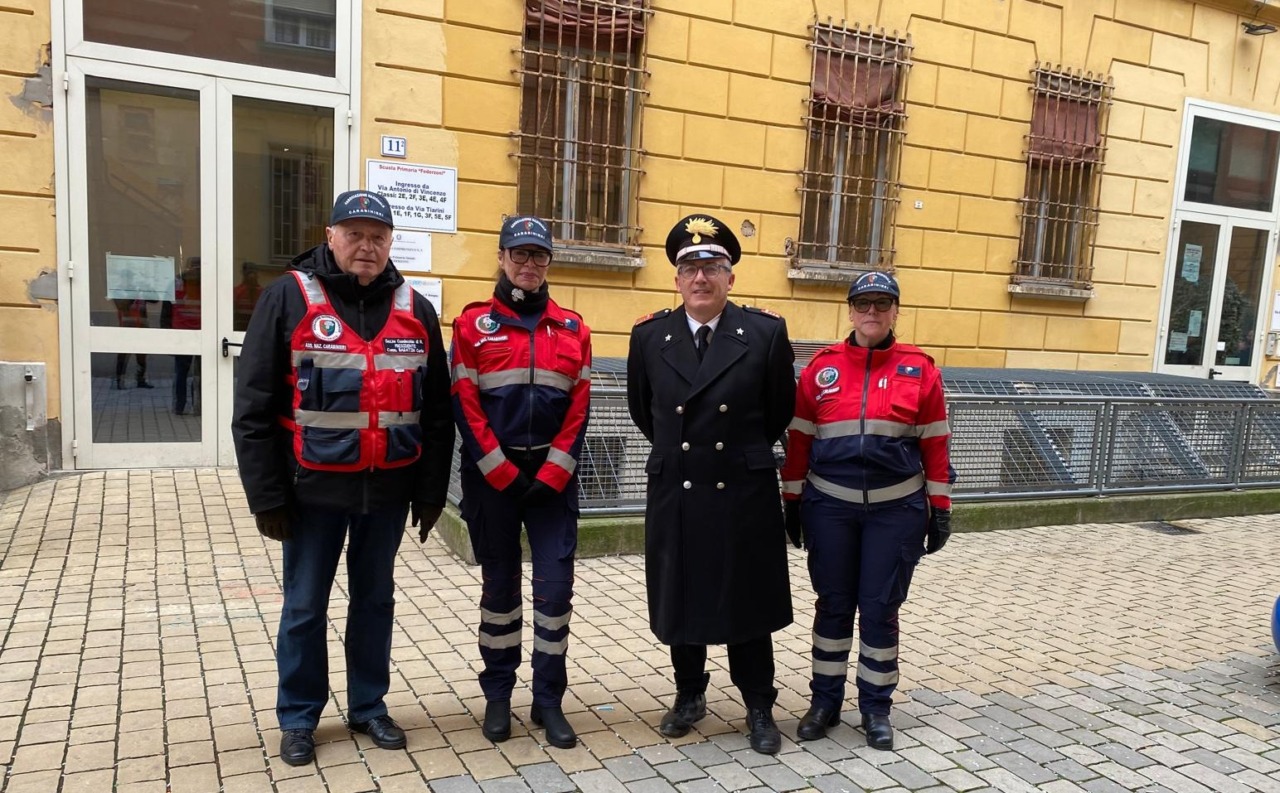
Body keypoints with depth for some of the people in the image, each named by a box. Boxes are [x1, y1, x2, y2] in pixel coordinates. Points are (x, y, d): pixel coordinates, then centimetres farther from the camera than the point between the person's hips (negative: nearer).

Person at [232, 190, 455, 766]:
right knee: (304, 607, 10)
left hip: (389, 489, 3)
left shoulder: (414, 310, 4)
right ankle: (298, 718, 28)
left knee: (375, 599, 15)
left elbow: (437, 411, 6)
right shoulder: (289, 298, -5)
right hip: (314, 488, -2)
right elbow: (254, 408, -6)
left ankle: (368, 706, 32)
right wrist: (266, 496, -9)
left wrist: (431, 490, 4)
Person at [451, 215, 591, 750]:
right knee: (499, 585, 9)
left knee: (555, 586, 1)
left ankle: (548, 700, 16)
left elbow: (579, 406, 2)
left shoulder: (573, 328, 6)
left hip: (554, 477, 1)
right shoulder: (474, 324, 1)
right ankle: (498, 695, 25)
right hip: (492, 476, -1)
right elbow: (464, 404, -5)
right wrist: (501, 473, -12)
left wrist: (552, 474, -8)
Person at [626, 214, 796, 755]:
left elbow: (780, 409, 7)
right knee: (679, 602, 13)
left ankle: (759, 708, 26)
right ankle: (689, 695, 33)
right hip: (674, 493, 2)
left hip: (745, 493, -2)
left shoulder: (766, 333, -6)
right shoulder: (649, 335, -1)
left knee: (748, 603, 10)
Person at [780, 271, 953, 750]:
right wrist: (792, 503, 3)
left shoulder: (919, 369, -1)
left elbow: (935, 445, 2)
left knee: (881, 609, 7)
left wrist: (940, 509, 1)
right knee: (833, 605, 10)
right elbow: (799, 440, 3)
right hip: (830, 507, 1)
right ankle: (825, 701, 24)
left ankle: (876, 707, 23)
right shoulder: (821, 367, 0)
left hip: (896, 510, 0)